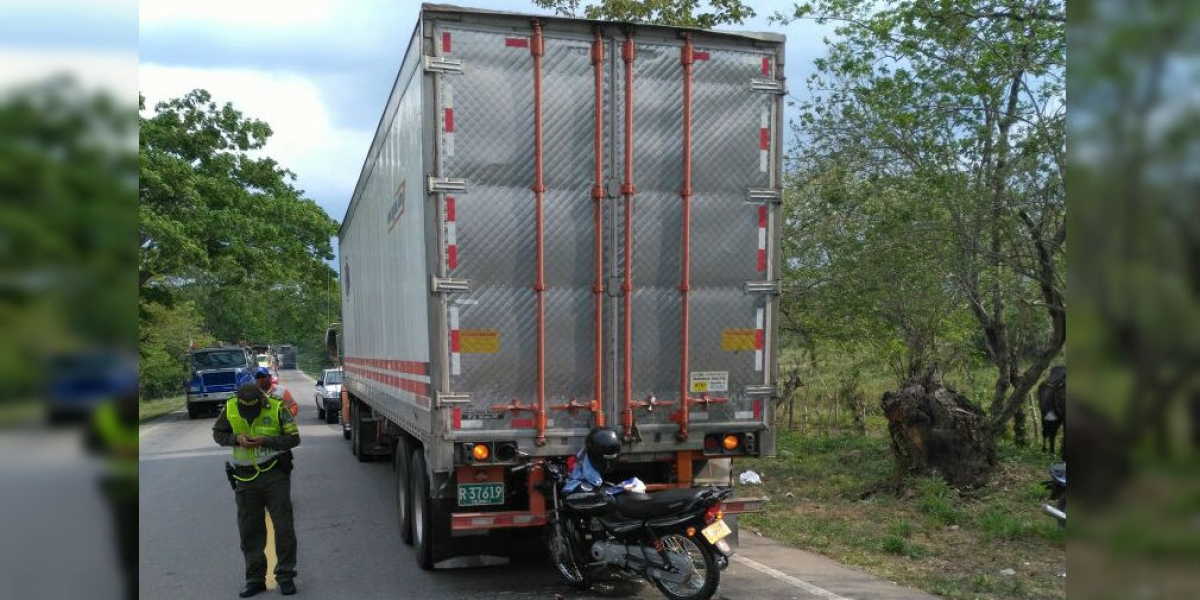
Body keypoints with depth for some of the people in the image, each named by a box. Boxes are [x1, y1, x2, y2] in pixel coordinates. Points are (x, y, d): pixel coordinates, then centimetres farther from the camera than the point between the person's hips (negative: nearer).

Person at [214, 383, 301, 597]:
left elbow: (293, 438, -9)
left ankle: (285, 575, 12)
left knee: (283, 525, -1)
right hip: (245, 477, 3)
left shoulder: (277, 408, -14)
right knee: (249, 530, 9)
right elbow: (218, 433, 8)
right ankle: (255, 579, 22)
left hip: (275, 474, -3)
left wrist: (266, 441, -23)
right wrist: (236, 439, -13)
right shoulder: (230, 408, -6)